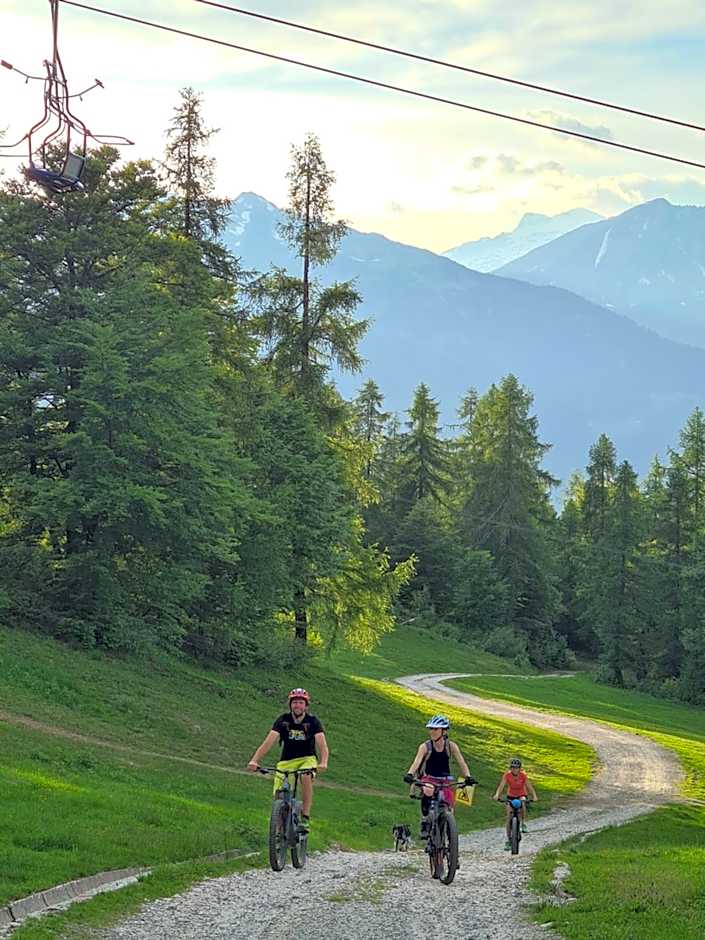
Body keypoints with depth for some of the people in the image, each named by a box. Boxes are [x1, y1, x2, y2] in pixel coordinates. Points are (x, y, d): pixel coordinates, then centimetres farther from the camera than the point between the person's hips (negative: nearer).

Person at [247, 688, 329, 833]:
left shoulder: (312, 721, -12)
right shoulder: (283, 720, -11)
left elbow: (322, 744, -24)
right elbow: (269, 741, -21)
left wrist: (323, 763, -45)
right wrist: (254, 760, -36)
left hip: (307, 759, -2)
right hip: (286, 761, 2)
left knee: (306, 777, -36)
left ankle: (305, 817, -25)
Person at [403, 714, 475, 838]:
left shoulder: (451, 746, -10)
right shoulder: (425, 747, -14)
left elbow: (461, 763, -16)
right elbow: (417, 762, -27)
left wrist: (468, 777, -35)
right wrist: (409, 774, -47)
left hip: (445, 781, 2)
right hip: (428, 779, -2)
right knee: (427, 793, -37)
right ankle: (424, 823, -24)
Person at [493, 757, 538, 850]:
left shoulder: (523, 775, -20)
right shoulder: (507, 775, -20)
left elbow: (529, 786, -28)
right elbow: (501, 785, -32)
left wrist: (534, 796, -45)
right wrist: (497, 795, -51)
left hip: (521, 795, -1)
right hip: (511, 796, 1)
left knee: (523, 804, -37)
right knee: (509, 818, -9)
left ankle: (523, 823, -16)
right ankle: (508, 840, -2)